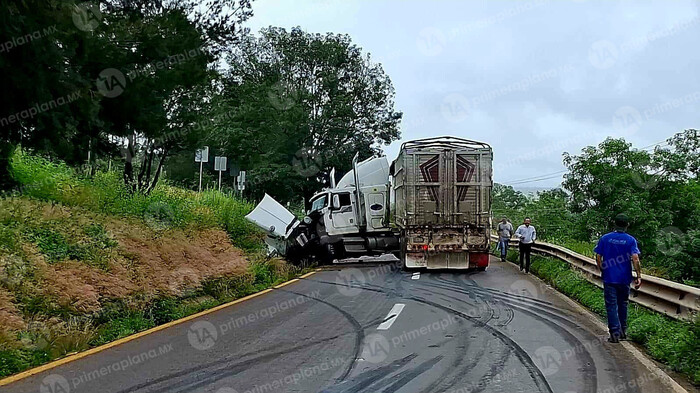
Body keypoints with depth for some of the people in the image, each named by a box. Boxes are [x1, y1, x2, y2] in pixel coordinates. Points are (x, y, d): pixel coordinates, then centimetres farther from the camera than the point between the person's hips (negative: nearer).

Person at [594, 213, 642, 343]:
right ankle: (623, 331, 26)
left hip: (609, 279, -1)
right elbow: (635, 259, -13)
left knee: (611, 306, 2)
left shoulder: (605, 238, -2)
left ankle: (615, 333, -3)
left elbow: (598, 257, -2)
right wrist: (638, 276, -9)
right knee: (623, 304, 17)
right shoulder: (631, 240, -3)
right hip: (624, 279, 1)